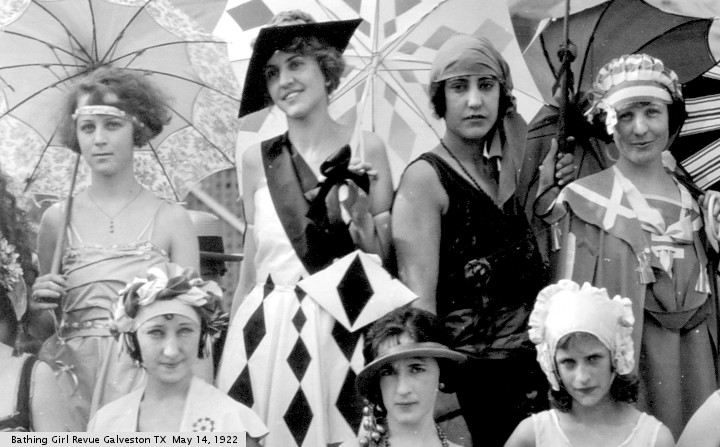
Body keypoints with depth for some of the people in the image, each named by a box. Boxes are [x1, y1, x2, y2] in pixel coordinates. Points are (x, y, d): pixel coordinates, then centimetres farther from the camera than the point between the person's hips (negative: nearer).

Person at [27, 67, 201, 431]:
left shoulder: (171, 219, 0)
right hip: (75, 377, 1)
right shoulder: (57, 219, 6)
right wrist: (38, 304, -7)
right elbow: (41, 324, 14)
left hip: (149, 375, -1)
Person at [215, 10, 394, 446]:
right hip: (268, 329, 2)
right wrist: (231, 343, 13)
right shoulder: (258, 159, 4)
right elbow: (251, 266, 12)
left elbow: (386, 260, 1)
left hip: (344, 329, -1)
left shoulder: (367, 149, -1)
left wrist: (360, 212, -16)